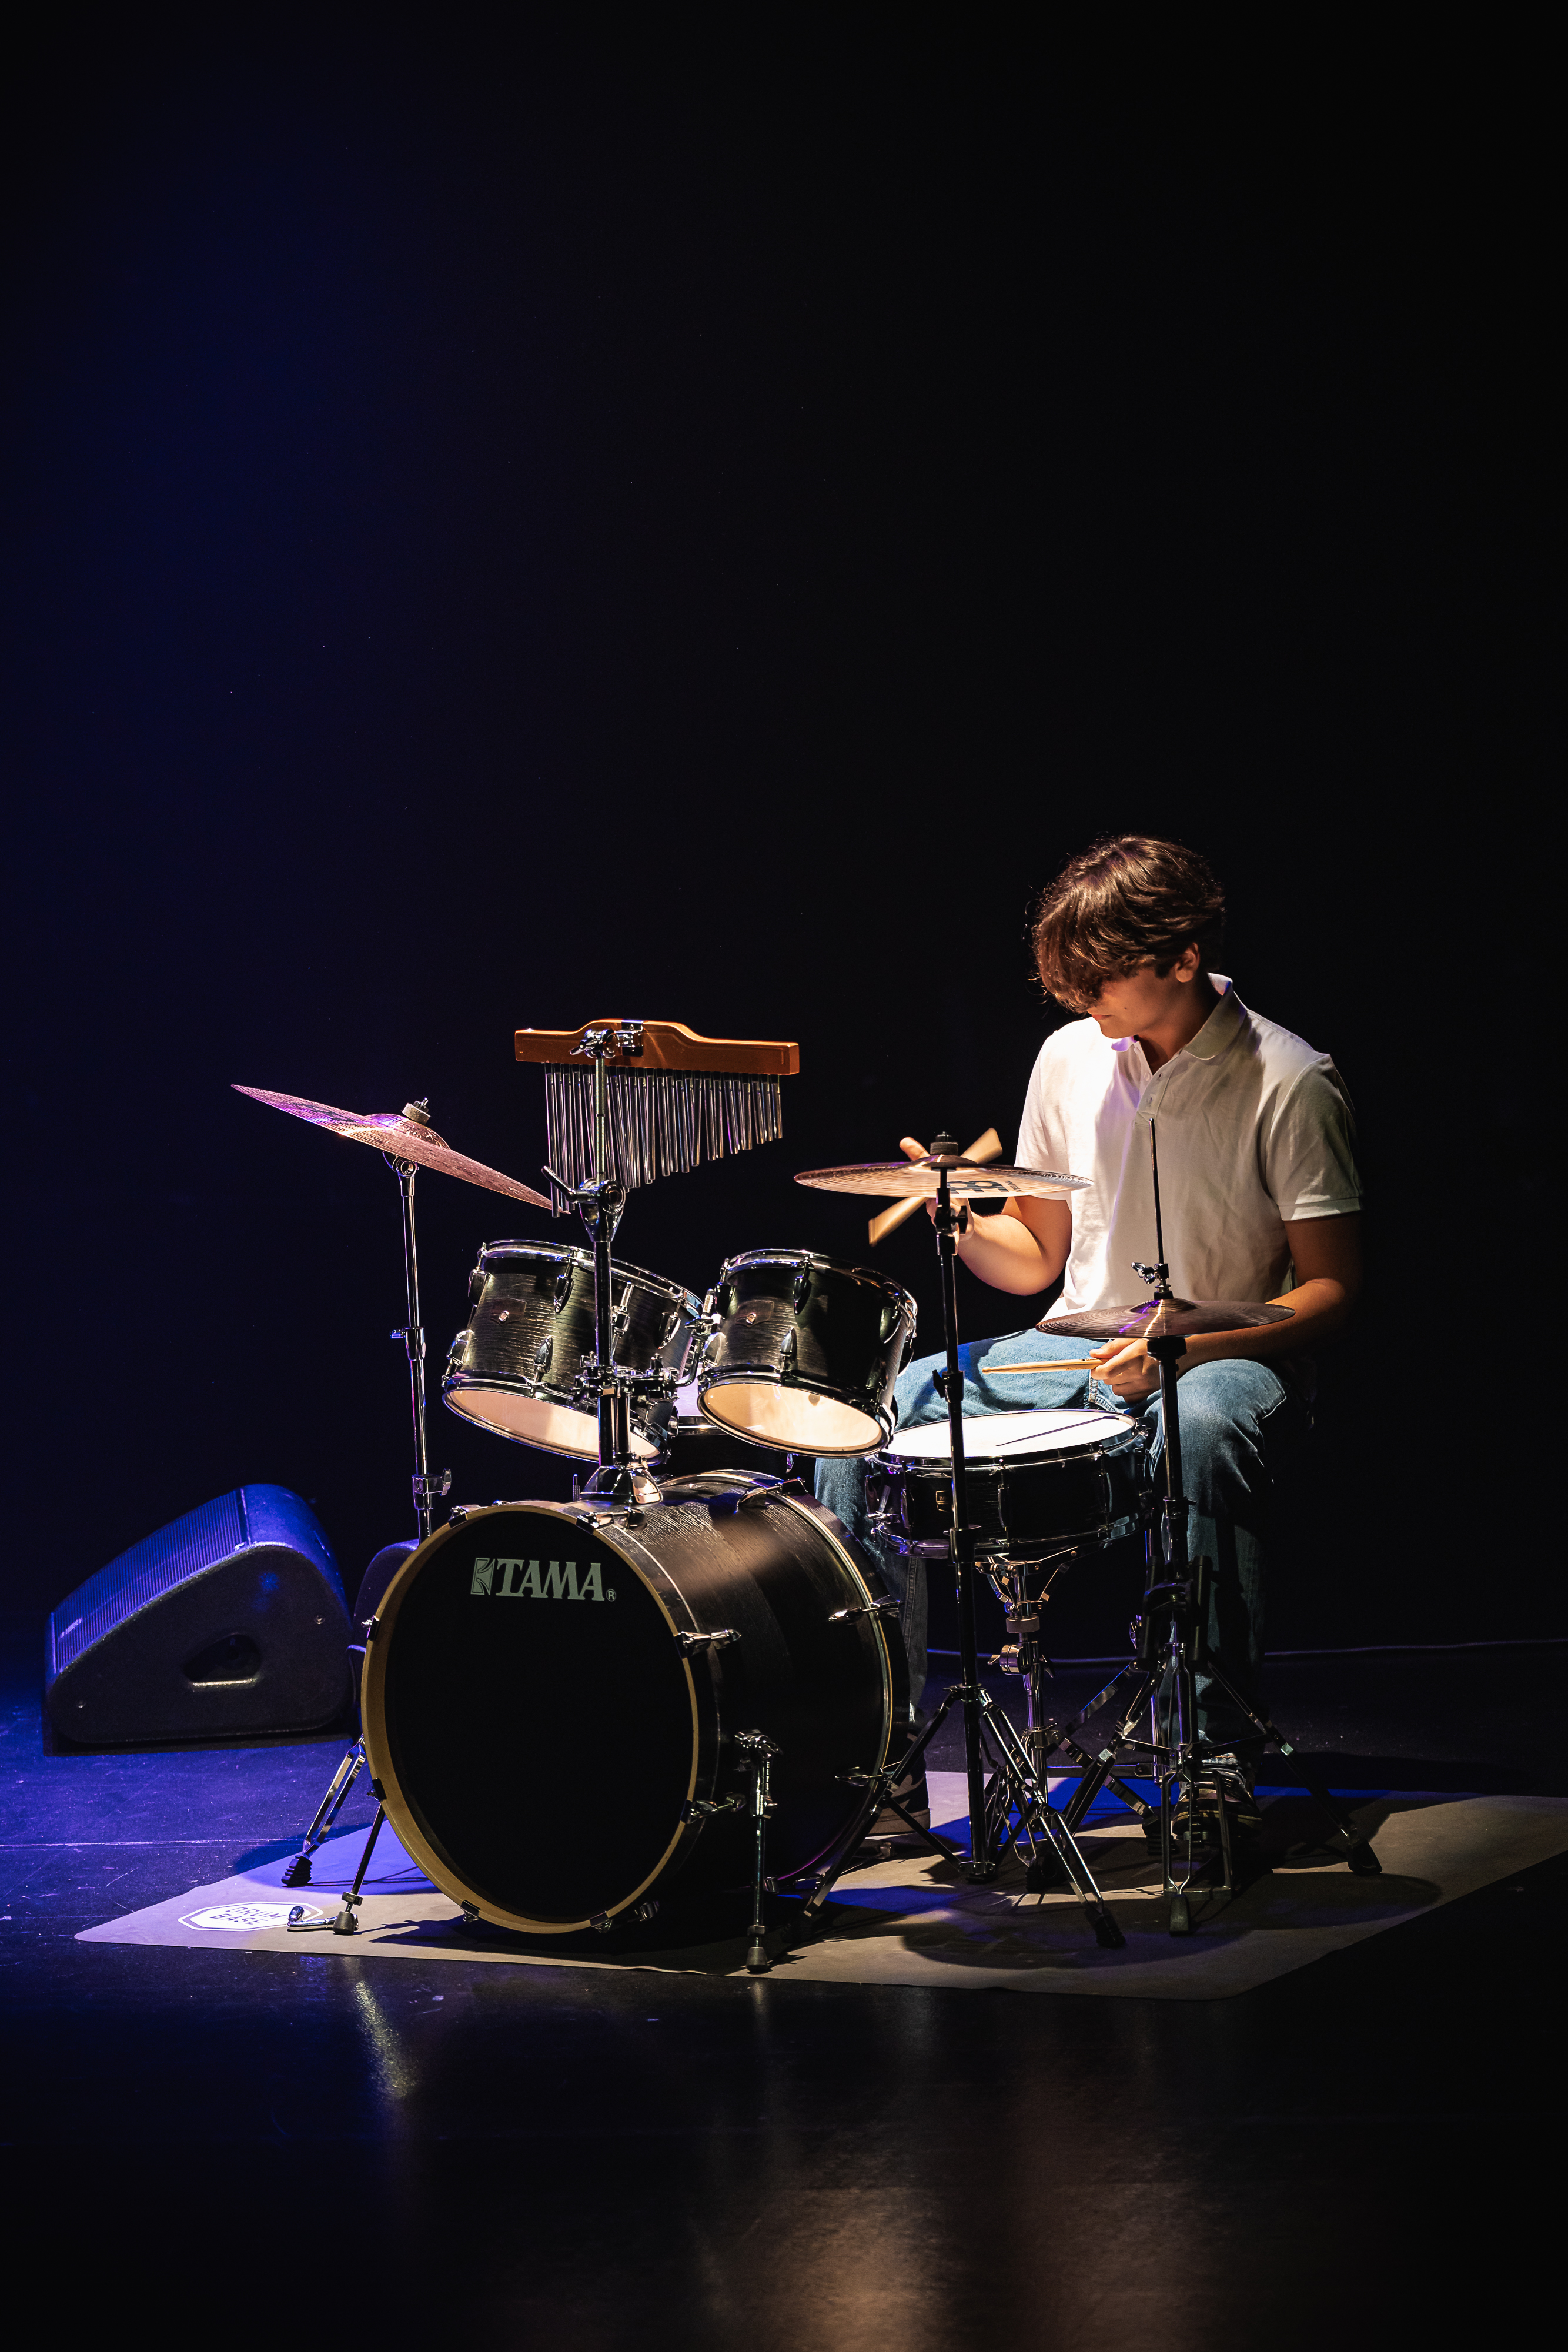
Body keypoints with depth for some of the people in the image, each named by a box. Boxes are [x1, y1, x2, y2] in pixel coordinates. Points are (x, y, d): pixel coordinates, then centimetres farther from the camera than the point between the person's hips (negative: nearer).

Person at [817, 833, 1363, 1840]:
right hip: (1076, 1354, 6)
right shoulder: (1071, 1058, 5)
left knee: (1200, 1432, -42)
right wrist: (962, 1221, -9)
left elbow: (1331, 1289, -11)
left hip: (1229, 1365, -5)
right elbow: (1034, 1261, 13)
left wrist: (1186, 1342, -26)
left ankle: (1217, 1753, -33)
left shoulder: (1287, 1084, -11)